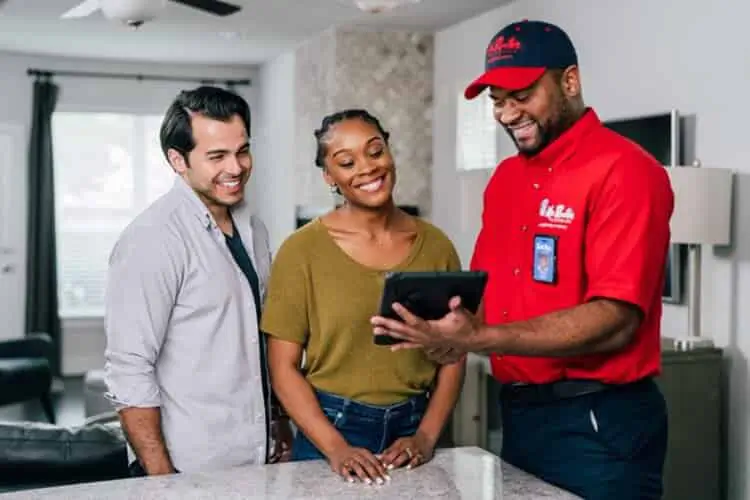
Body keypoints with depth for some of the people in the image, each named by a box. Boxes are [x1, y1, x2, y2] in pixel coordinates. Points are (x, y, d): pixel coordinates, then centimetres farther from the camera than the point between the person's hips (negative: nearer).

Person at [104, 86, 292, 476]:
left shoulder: (253, 229, 5)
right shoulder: (151, 240, -17)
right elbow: (129, 374, -19)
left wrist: (280, 423, 12)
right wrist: (162, 480, -20)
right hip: (189, 471, -7)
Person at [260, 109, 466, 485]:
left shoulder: (435, 245, 0)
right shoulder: (303, 249, -8)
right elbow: (284, 367, -8)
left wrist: (425, 437, -7)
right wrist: (336, 448, -16)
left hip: (412, 429, 3)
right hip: (330, 428, -2)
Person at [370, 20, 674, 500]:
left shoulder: (624, 170, -14)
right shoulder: (505, 177, 10)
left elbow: (614, 322, -22)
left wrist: (476, 338, -28)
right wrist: (449, 327, -10)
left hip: (599, 422, -7)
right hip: (517, 413, 7)